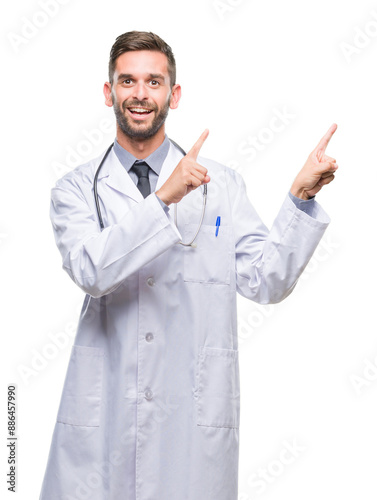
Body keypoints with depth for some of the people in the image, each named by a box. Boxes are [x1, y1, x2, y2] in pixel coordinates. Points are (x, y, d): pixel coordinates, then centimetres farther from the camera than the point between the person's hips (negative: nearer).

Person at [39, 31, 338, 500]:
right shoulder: (76, 189, 4)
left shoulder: (223, 185, 7)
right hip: (102, 413, 0)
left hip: (195, 413, 0)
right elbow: (90, 270, -14)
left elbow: (266, 281, 0)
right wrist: (163, 199, -22)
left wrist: (300, 197, -10)